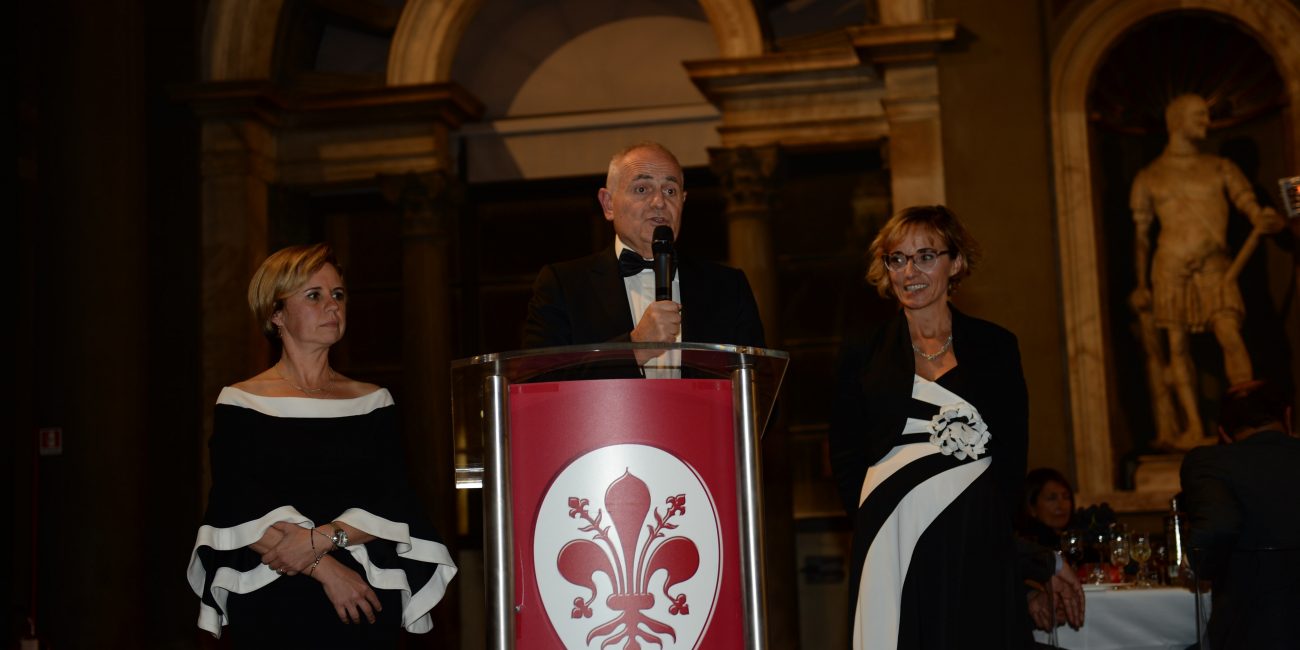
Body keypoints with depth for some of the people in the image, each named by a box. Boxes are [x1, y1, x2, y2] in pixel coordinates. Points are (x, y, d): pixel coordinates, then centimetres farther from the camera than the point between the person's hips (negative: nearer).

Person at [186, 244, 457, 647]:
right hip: (270, 605, -2)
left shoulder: (374, 402, 9)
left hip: (366, 600, 2)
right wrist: (325, 568, -16)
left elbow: (394, 506, -1)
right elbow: (237, 510, -8)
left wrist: (322, 538, -16)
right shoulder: (240, 404, 2)